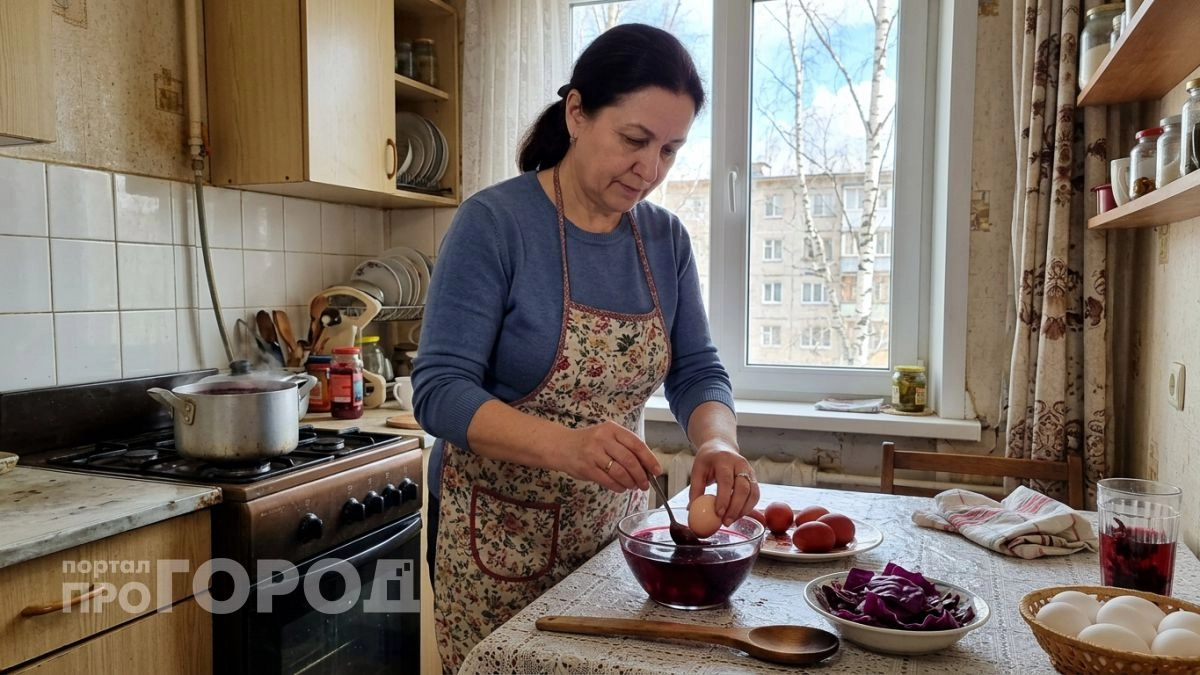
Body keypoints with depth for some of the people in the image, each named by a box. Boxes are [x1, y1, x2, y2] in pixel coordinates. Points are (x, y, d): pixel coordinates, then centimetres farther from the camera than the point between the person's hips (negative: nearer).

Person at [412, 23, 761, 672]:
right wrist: (564, 446, -38)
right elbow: (440, 390, -21)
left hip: (613, 523, 5)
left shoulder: (666, 239, -1)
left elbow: (698, 372, 0)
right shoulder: (493, 221, -17)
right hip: (499, 532, -4)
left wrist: (717, 443, -22)